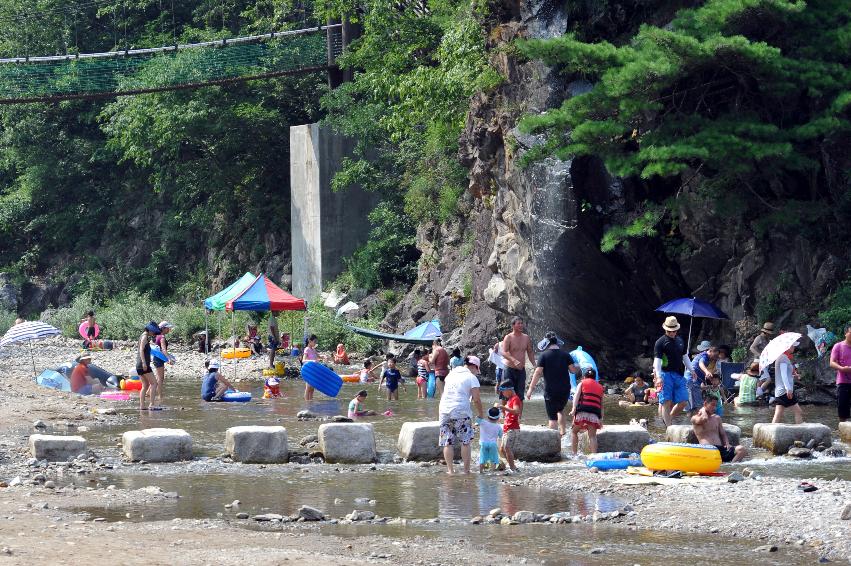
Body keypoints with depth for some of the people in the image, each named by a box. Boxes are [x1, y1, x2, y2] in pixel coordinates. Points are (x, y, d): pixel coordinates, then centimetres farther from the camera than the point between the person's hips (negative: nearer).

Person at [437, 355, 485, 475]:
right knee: (465, 442, 3)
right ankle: (466, 470, 0)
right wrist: (480, 414, 7)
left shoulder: (452, 373, 17)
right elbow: (476, 399, -6)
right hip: (461, 411, -5)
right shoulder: (472, 378, -1)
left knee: (448, 442, 5)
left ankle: (450, 469, 2)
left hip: (444, 410, 5)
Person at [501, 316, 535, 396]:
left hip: (521, 370, 5)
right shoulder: (508, 338, -8)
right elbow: (504, 352, -19)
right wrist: (514, 360, -35)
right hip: (510, 369, -5)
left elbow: (530, 352, 17)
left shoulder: (526, 338, 8)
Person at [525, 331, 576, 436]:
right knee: (560, 410, 27)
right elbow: (573, 370, 2)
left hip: (550, 391, -4)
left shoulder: (544, 355, -8)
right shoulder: (565, 355, 1)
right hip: (565, 390, 4)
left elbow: (538, 373, -11)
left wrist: (530, 389, -8)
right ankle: (563, 432, 20)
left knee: (552, 417, 1)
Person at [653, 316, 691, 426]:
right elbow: (657, 359, -11)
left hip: (679, 375, 6)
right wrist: (658, 376, -21)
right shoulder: (660, 342, -4)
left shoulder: (680, 341, 16)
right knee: (667, 402, -6)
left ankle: (669, 418, 21)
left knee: (683, 401, 3)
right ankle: (668, 427, -4)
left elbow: (684, 356, 26)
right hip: (666, 374, -6)